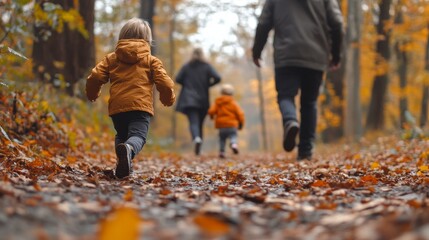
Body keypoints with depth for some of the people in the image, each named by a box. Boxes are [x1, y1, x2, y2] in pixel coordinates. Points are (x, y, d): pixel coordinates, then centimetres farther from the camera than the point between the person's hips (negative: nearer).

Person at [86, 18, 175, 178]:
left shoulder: (111, 58, 18)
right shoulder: (151, 60, 13)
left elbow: (95, 77, 10)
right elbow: (164, 82, 5)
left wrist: (92, 94, 29)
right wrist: (168, 98, 25)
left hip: (116, 106, 3)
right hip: (141, 105, -3)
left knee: (121, 135, 23)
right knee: (138, 135, -15)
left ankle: (122, 161, -1)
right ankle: (129, 149, -49)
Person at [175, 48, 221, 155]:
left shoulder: (186, 67, 6)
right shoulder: (207, 66, 5)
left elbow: (178, 79, -3)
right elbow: (217, 78, -7)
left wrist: (187, 84, 13)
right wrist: (208, 85, 7)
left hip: (189, 99, -1)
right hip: (203, 100, 1)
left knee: (193, 122, -10)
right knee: (200, 123, 12)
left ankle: (196, 138, -39)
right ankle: (198, 148, 12)